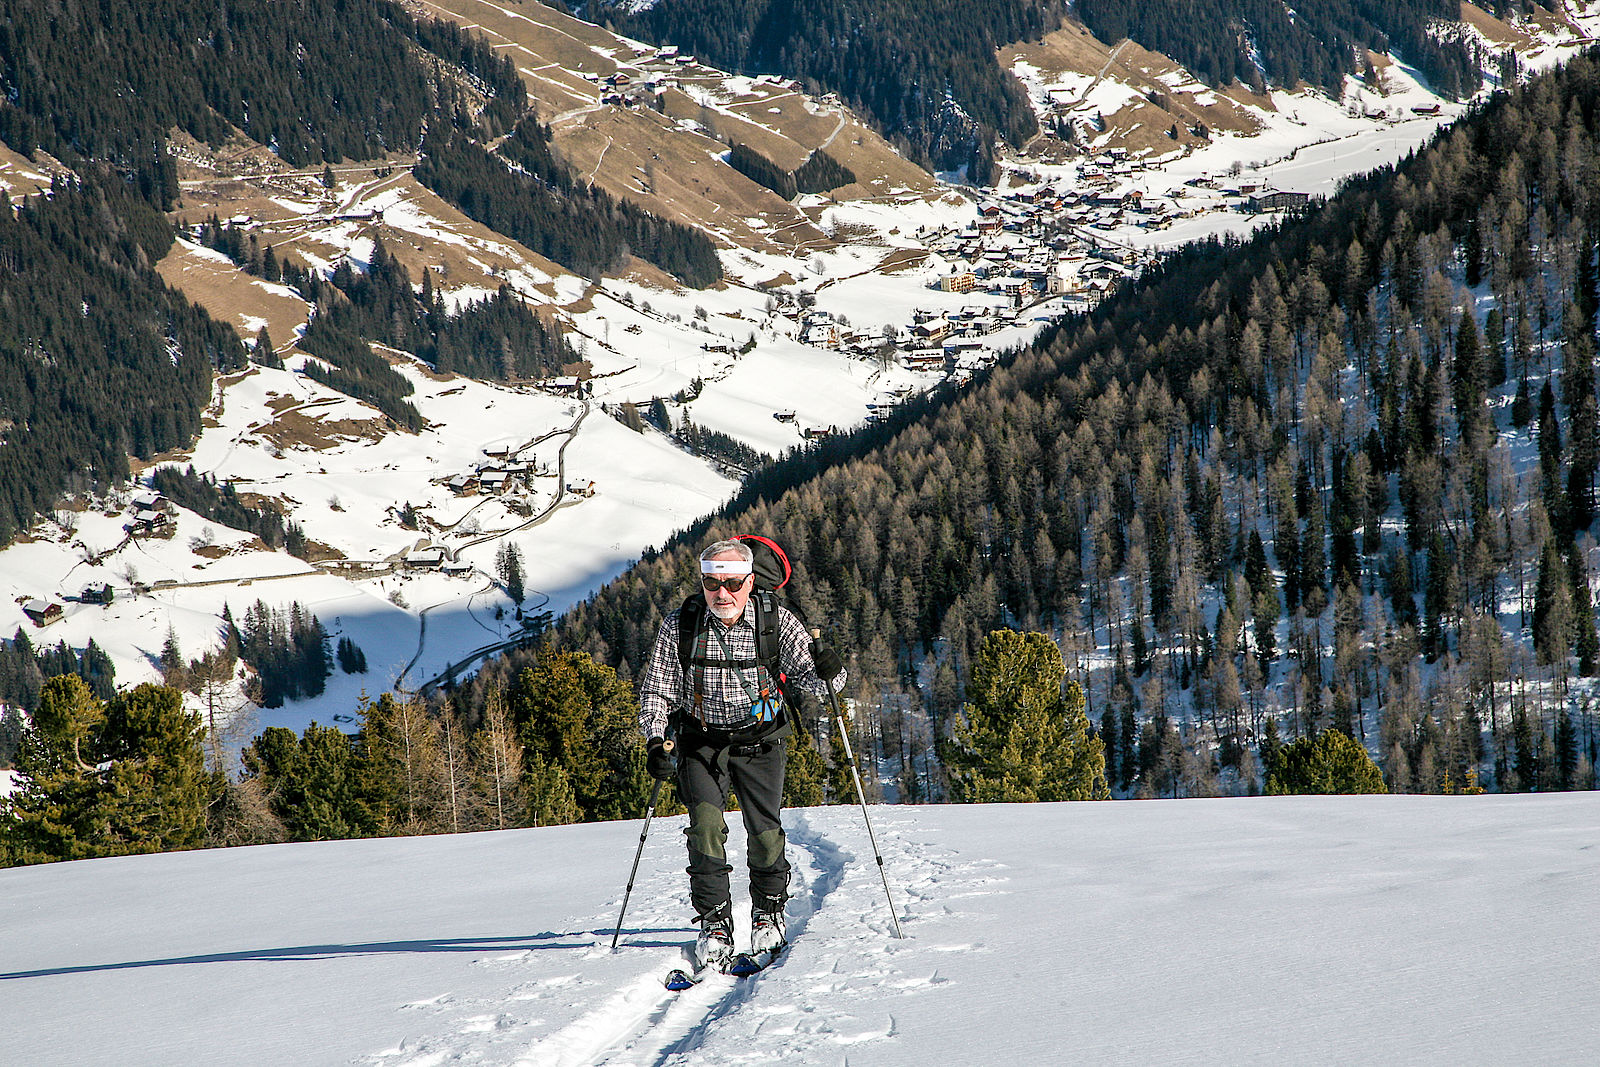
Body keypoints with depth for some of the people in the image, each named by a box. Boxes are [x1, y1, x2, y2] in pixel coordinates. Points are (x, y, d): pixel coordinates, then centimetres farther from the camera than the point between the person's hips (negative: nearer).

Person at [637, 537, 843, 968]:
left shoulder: (777, 622, -10)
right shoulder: (680, 626, -8)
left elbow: (807, 675, -12)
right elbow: (656, 690, 0)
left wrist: (827, 672, -35)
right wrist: (656, 741, -14)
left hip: (761, 740, 0)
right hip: (701, 741, 0)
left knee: (765, 832, -7)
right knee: (706, 824, -16)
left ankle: (768, 911, 19)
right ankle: (714, 923, -6)